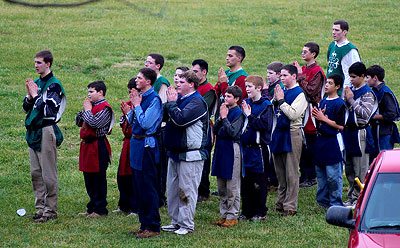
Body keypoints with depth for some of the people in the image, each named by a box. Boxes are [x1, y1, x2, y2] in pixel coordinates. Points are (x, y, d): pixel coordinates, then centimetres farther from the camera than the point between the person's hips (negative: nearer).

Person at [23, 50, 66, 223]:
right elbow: (26, 107, 16)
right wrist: (29, 95, -2)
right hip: (33, 131, 9)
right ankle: (40, 207, 17)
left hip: (46, 131, -9)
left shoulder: (54, 85, -10)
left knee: (48, 174, -5)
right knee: (36, 173, 11)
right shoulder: (36, 83, 15)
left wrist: (36, 95, -14)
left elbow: (48, 110, -19)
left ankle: (50, 210, -1)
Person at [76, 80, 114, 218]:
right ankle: (92, 207, 21)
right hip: (87, 145, 9)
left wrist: (87, 110, -11)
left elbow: (95, 123, -24)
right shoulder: (92, 105, 16)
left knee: (98, 178, -4)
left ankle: (100, 209, 1)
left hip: (98, 146, -9)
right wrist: (84, 109, 3)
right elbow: (78, 122, 17)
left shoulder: (105, 107, -11)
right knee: (89, 178, 13)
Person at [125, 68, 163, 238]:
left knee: (148, 188, -4)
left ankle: (153, 227, 1)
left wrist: (137, 105, -13)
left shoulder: (154, 99, -15)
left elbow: (145, 123, -22)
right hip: (136, 144, 9)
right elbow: (130, 120, 14)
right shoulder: (140, 96, 10)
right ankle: (144, 224, 21)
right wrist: (133, 106, -1)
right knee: (139, 187, 13)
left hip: (147, 146, -9)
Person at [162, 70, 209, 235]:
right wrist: (169, 102, 0)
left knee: (186, 190, -5)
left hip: (190, 155, -10)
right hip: (175, 152, 10)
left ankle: (186, 224, 0)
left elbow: (180, 119, -26)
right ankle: (176, 222, 21)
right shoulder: (180, 98, 14)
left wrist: (171, 103, -15)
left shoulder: (197, 102, -14)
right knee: (172, 189, 13)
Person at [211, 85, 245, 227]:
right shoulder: (224, 110, 12)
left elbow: (233, 132, -18)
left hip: (232, 150, -8)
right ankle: (224, 214, 19)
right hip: (221, 149, 8)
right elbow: (215, 130, 8)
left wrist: (224, 118, -15)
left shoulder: (238, 113, -8)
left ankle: (232, 216, 2)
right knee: (221, 187, 11)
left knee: (232, 187, -2)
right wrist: (220, 118, -6)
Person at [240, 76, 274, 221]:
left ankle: (260, 213, 9)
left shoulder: (266, 105, -8)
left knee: (259, 182, 0)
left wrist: (249, 116, -20)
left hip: (259, 148, -6)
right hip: (245, 147, 6)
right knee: (245, 181, 11)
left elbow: (265, 125, -20)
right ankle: (247, 211, 20)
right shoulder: (245, 103, 10)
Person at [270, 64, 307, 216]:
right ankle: (280, 203, 20)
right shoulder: (281, 91, 15)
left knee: (291, 174, -5)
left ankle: (290, 206, -4)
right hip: (278, 134, 8)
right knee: (280, 172, 13)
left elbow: (293, 114, -20)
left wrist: (281, 100, -14)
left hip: (292, 135, -8)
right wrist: (274, 98, -1)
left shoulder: (299, 94, -8)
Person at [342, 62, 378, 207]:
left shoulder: (367, 93, -11)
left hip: (360, 132, -8)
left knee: (360, 170, -3)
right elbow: (344, 109, 20)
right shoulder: (351, 90, 11)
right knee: (349, 168, 13)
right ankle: (351, 197, 21)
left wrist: (351, 100, -17)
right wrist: (345, 99, 0)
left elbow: (365, 114, -20)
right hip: (348, 131, 8)